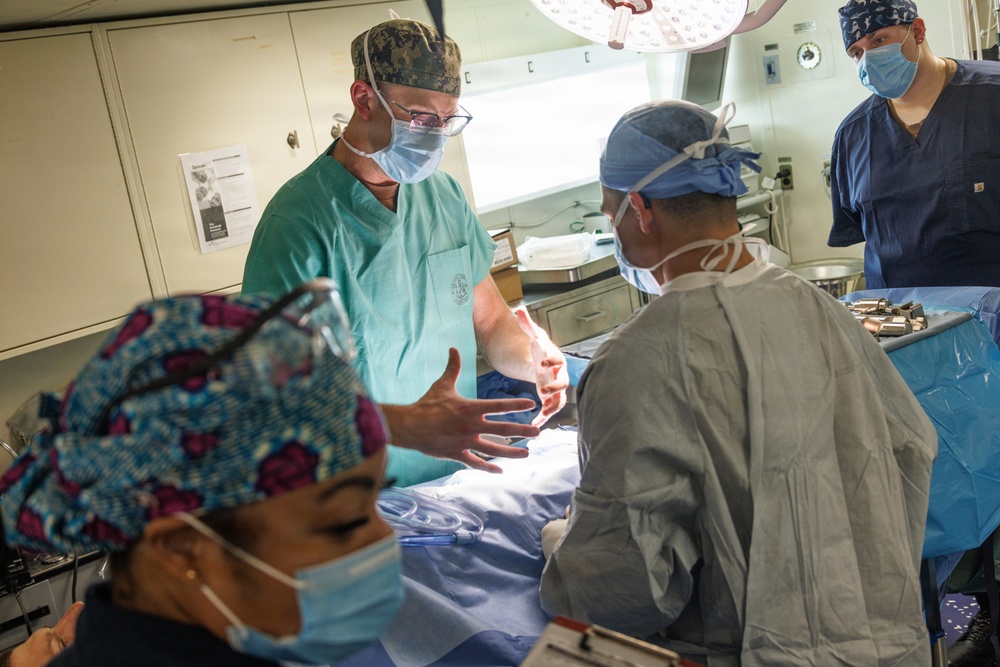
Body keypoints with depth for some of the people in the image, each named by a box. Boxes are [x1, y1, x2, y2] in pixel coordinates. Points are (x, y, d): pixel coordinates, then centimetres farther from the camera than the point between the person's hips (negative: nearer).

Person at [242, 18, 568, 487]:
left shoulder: (444, 194, 7)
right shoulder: (300, 220, -16)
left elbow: (490, 321, 15)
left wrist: (533, 360, -8)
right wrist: (408, 426, -36)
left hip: (462, 474, 5)